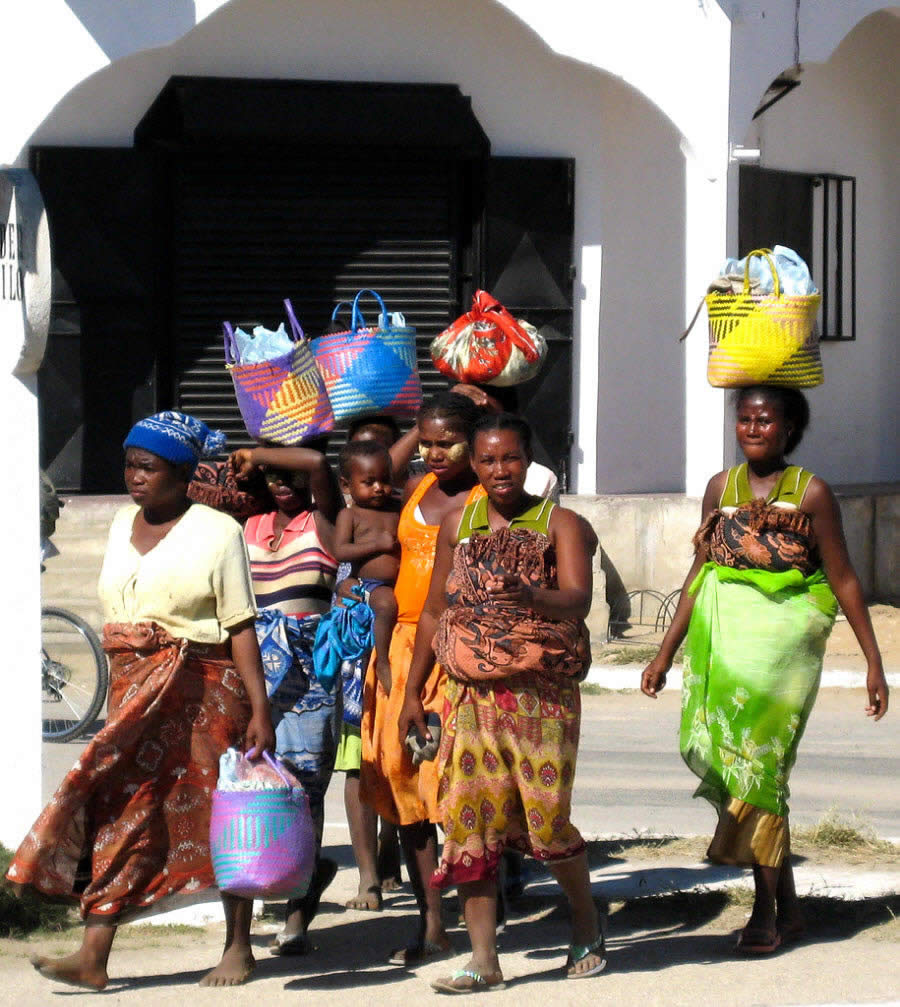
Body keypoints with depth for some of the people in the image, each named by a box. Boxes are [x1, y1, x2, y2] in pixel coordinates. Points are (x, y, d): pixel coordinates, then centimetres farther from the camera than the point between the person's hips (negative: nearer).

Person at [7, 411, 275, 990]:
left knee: (218, 817, 2)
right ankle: (94, 956, -7)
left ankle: (239, 947, 14)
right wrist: (125, 695, 6)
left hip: (205, 691, -5)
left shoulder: (216, 532, -6)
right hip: (134, 695, 5)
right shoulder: (123, 526, 12)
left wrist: (259, 709, -14)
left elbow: (241, 630, -10)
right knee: (119, 813, -3)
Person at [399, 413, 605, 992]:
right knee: (471, 818, -4)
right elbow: (434, 613, 17)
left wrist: (529, 595, -37)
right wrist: (413, 693, 16)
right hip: (471, 693, 3)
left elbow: (578, 601, -16)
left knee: (546, 815, -6)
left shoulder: (560, 524, 0)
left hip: (542, 692, -3)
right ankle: (484, 960, 0)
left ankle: (587, 926, 20)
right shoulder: (457, 525, 11)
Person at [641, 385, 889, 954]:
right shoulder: (721, 487, 11)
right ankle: (789, 906, 12)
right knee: (716, 754, 1)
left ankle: (766, 909, 2)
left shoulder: (810, 493, -1)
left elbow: (844, 580, 1)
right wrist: (666, 653, 13)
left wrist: (874, 663, -1)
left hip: (781, 642, -4)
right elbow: (699, 575, 15)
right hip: (722, 639, 4)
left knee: (758, 766, -7)